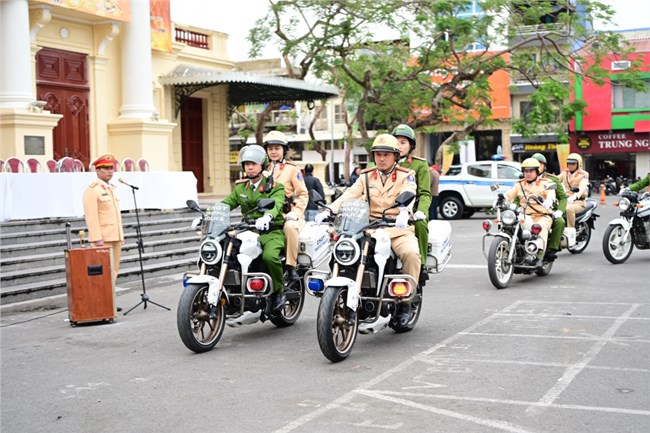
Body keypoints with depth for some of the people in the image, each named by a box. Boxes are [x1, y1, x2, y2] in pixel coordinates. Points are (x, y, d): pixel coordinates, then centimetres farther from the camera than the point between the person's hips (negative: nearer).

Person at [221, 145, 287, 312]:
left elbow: (276, 203, -22)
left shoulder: (274, 186, -1)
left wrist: (267, 217, -45)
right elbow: (226, 203, 8)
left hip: (272, 231, -5)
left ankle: (279, 291, -9)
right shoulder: (241, 187, 17)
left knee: (269, 256, -34)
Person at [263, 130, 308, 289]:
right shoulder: (264, 170, 21)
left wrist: (296, 212, -16)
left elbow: (303, 194, 0)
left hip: (288, 215, -4)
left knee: (290, 226, -39)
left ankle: (291, 268, -32)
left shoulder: (292, 169, 6)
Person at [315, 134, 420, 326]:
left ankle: (406, 299, -14)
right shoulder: (366, 176, 16)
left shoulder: (406, 176, 5)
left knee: (411, 253, -32)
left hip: (398, 228, -3)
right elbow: (350, 194, 0)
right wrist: (328, 210, -19)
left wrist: (404, 212, -41)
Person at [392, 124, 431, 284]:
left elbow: (425, 193, -1)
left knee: (420, 224, -36)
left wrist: (421, 211, -22)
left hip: (412, 211, -2)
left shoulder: (420, 164, 9)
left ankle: (421, 265, -24)